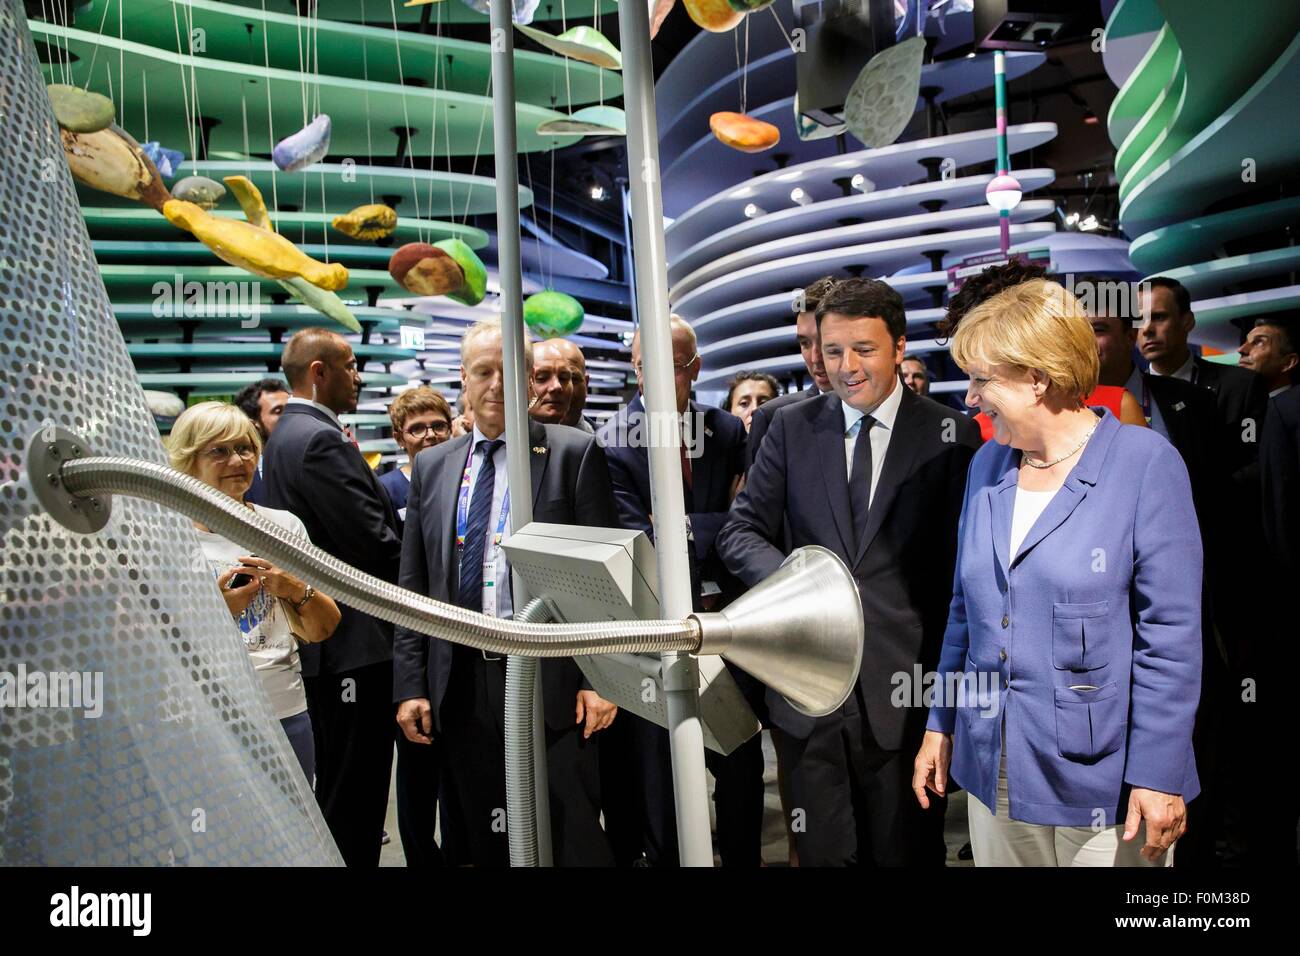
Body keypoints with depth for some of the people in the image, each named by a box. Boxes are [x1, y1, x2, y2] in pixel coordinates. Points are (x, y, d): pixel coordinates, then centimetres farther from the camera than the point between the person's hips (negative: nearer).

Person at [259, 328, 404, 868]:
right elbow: (375, 542, -21)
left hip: (320, 636, 11)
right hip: (356, 640, -11)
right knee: (356, 791, -1)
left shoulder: (287, 434, 15)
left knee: (335, 783, 23)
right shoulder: (321, 440, -18)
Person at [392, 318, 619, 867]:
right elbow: (413, 584, 12)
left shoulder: (574, 454, -1)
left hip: (550, 681, -4)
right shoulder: (432, 466, 12)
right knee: (487, 847, 14)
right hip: (461, 691, 4)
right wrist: (410, 683, 6)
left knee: (572, 843, 2)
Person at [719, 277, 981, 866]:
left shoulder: (951, 434, -2)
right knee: (821, 851, 15)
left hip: (904, 684, -2)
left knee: (905, 852, 13)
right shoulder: (791, 428, 4)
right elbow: (740, 532, 5)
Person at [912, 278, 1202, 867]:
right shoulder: (988, 464, 5)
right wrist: (940, 726, 12)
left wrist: (1158, 775, -12)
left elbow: (1171, 634, -11)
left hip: (1101, 780, -5)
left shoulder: (1145, 463, -10)